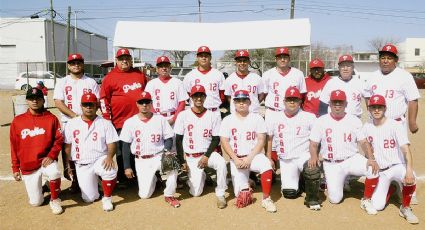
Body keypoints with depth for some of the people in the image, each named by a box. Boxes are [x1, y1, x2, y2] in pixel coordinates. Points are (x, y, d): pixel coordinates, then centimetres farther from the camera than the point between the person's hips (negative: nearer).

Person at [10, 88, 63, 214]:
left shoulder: (51, 118, -2)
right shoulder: (17, 121, 2)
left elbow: (59, 139, -3)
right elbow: (14, 146, 6)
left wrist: (51, 156, -18)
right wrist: (15, 168, 5)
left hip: (46, 160, -2)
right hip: (27, 166, 2)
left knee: (55, 173, -37)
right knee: (36, 202, 2)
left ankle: (54, 200, -9)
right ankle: (41, 186, 38)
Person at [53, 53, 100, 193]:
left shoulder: (91, 82, 10)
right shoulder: (62, 82, 8)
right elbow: (58, 103, -3)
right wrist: (75, 116, -15)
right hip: (68, 123, 0)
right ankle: (74, 180, 12)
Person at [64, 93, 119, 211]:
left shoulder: (105, 123, 1)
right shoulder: (72, 123, 5)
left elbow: (112, 143, -5)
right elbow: (67, 146, 8)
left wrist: (109, 156, -24)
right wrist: (69, 165, 4)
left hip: (100, 160, -2)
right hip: (81, 165, 2)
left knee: (110, 171, -37)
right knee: (89, 198, -3)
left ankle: (107, 198, -11)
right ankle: (93, 181, 32)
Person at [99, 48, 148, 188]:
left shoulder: (140, 74, 10)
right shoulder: (110, 77, -1)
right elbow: (103, 99, -4)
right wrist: (107, 119, -9)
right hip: (120, 122, -4)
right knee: (122, 151, 5)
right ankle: (122, 179, 17)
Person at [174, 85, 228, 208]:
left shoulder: (213, 116, -1)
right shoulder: (183, 115, -3)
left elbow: (216, 139, 0)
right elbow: (178, 140, 0)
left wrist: (206, 156, -13)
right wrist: (182, 161, -3)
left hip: (208, 153, 0)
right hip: (191, 158, 0)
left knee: (221, 163, -34)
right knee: (196, 192, -7)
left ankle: (220, 194, -13)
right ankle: (201, 176, 26)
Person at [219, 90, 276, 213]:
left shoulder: (257, 118, 2)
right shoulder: (227, 120, 3)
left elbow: (261, 140, -3)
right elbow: (224, 142, -2)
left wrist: (249, 158, -14)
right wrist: (236, 159, -13)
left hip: (254, 156, 0)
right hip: (236, 159, 1)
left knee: (266, 164, -35)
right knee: (241, 195, -8)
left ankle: (266, 199, -19)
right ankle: (246, 182, 27)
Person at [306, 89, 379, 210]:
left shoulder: (354, 120, 2)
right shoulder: (321, 121, -1)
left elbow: (363, 142, -1)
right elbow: (313, 144, -1)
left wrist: (371, 158, -19)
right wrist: (314, 156, -23)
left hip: (352, 159, 1)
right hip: (331, 164, 0)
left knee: (373, 169, -28)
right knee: (335, 199, -8)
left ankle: (366, 200, -3)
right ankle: (338, 182, 27)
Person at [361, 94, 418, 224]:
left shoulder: (395, 126, -11)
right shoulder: (367, 127, 1)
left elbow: (406, 149, -22)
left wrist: (409, 170, -36)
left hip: (397, 167, -3)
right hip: (379, 172, 3)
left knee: (409, 178, -38)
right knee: (377, 206, -7)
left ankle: (405, 208, -11)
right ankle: (391, 188, 24)